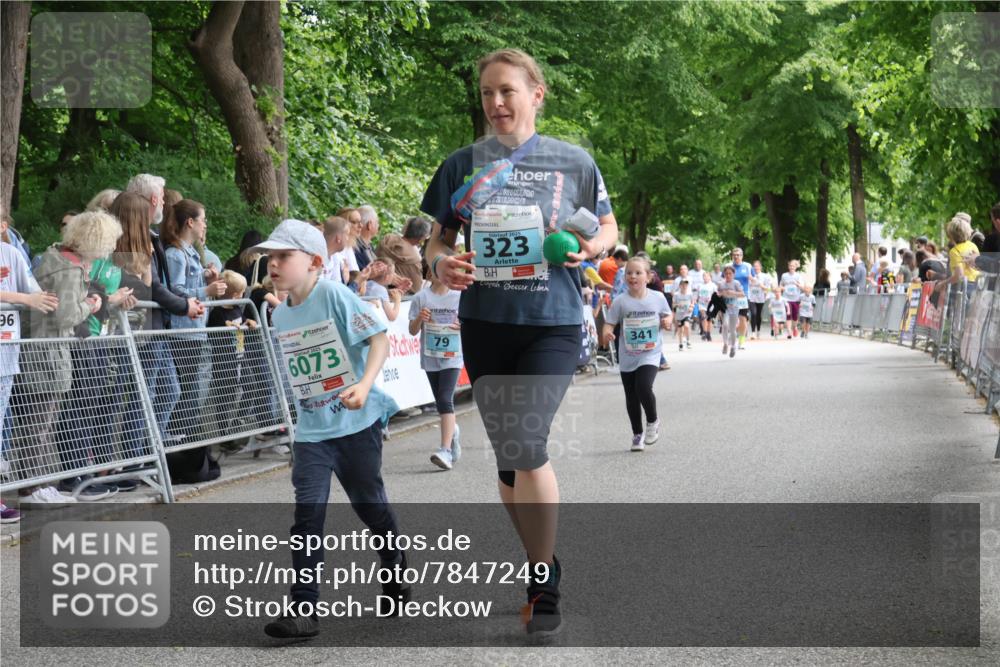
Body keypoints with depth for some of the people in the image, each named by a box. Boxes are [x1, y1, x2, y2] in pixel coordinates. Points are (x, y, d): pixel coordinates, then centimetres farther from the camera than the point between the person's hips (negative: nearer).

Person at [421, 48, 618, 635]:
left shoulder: (573, 162, 1)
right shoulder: (463, 164, 5)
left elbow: (608, 225, 13)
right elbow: (439, 238, 12)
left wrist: (594, 245, -10)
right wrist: (442, 264, -11)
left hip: (553, 323, -3)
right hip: (485, 324, 3)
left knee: (526, 444, -20)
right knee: (508, 456, 9)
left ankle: (545, 586, -6)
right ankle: (542, 568, 28)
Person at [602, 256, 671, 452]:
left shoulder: (658, 298, -4)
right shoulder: (620, 301, -7)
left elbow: (667, 315, 11)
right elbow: (609, 323, -7)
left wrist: (667, 322, -11)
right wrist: (607, 334, -29)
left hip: (650, 354, -2)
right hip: (627, 357, 2)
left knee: (643, 387, -22)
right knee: (631, 397, 9)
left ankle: (653, 421, 7)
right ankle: (637, 435, 26)